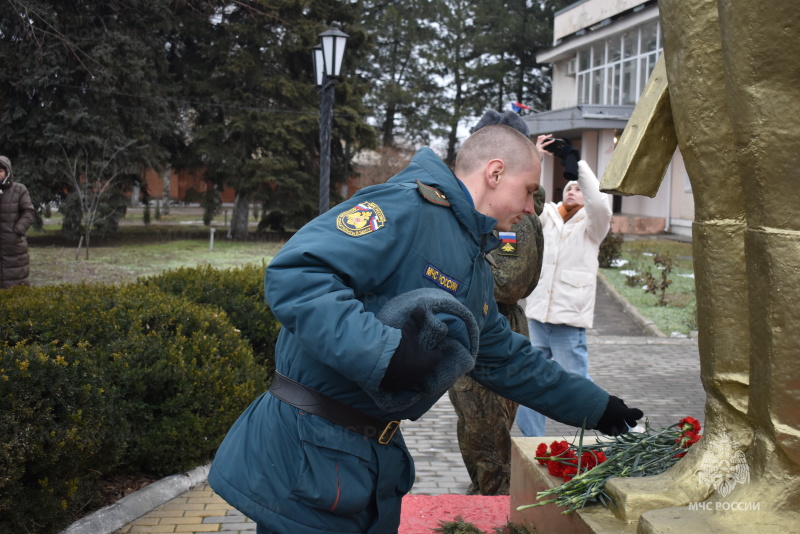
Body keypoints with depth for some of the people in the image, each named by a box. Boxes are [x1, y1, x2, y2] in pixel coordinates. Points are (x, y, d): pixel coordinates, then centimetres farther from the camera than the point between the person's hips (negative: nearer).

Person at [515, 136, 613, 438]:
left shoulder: (591, 225, 1)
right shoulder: (548, 216, 11)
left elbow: (600, 203, -20)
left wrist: (576, 161, -20)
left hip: (568, 322, -4)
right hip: (536, 318, 5)